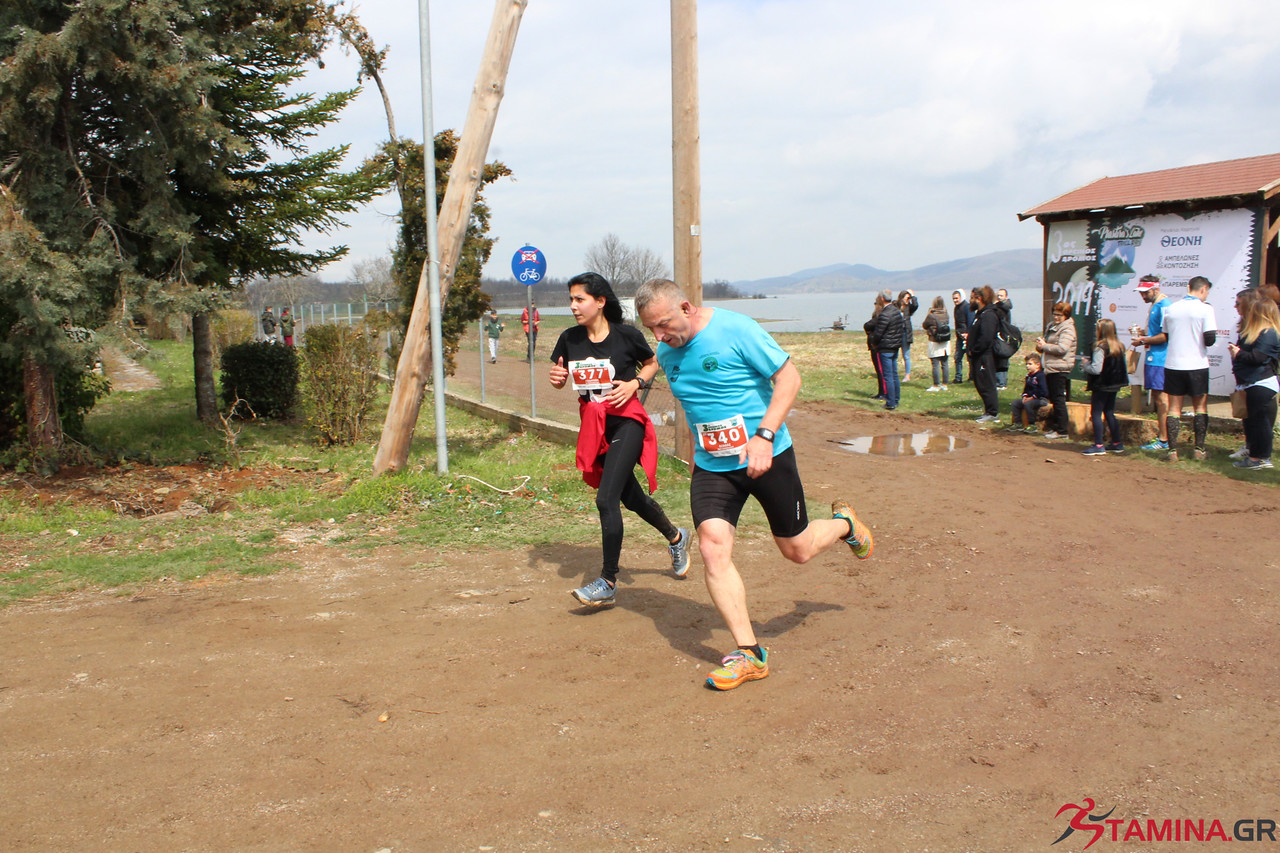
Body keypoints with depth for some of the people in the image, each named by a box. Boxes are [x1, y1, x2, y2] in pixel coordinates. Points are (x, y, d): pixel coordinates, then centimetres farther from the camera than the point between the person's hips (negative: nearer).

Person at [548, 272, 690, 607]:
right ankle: (676, 538, 46)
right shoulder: (570, 339, 0)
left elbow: (652, 363, 6)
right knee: (630, 496, 19)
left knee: (606, 499, -16)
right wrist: (557, 377, -12)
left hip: (626, 422, -6)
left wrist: (635, 384, -13)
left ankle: (608, 583, -6)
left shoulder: (627, 335, -11)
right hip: (593, 427, 6)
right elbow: (558, 379, 11)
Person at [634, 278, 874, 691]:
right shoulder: (667, 354, 2)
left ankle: (843, 523, 44)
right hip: (711, 466, 5)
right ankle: (750, 653, -6)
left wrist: (764, 435, -26)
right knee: (713, 547, -15)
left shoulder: (735, 329, -18)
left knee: (798, 551, 9)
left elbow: (789, 376, -17)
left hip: (767, 457, -4)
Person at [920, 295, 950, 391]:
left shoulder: (931, 316, -15)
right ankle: (944, 384, 15)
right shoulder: (945, 315, -1)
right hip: (946, 343, 5)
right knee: (944, 364, 10)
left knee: (935, 365, -1)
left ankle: (936, 385, 1)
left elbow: (924, 325, -2)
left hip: (934, 344, -5)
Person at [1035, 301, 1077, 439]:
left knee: (1058, 399, -7)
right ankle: (1055, 427, 23)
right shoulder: (1051, 326, 18)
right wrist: (1040, 344, 4)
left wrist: (1044, 346, -13)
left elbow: (1062, 348, -22)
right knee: (1053, 399, 14)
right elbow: (1043, 344, 27)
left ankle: (1062, 430, -2)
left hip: (1059, 369, -9)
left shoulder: (1067, 329, -10)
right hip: (1050, 369, 9)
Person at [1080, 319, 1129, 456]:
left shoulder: (1100, 347, -17)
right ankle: (1117, 443, 20)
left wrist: (1086, 364, -5)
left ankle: (1099, 446, -5)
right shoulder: (1119, 346, 8)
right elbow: (1122, 368, 15)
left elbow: (1096, 369, -24)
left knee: (1096, 414, -3)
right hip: (1114, 385, 8)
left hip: (1101, 386, -8)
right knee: (1109, 413, 16)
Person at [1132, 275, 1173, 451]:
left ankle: (1163, 440, -4)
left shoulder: (1164, 305, -14)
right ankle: (1160, 435, 20)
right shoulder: (1155, 305, 18)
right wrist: (1144, 333, 11)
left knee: (1161, 397, -7)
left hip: (1159, 359, -10)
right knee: (1157, 398, 13)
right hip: (1153, 358, 10)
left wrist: (1144, 340, -13)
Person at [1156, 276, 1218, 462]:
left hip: (1173, 364, 3)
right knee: (1200, 407, 12)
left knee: (1174, 408, 6)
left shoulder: (1171, 309, 4)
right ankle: (1199, 449, 13)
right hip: (1197, 365, -3)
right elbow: (1209, 339, -12)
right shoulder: (1205, 309, -8)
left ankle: (1172, 450, 1)